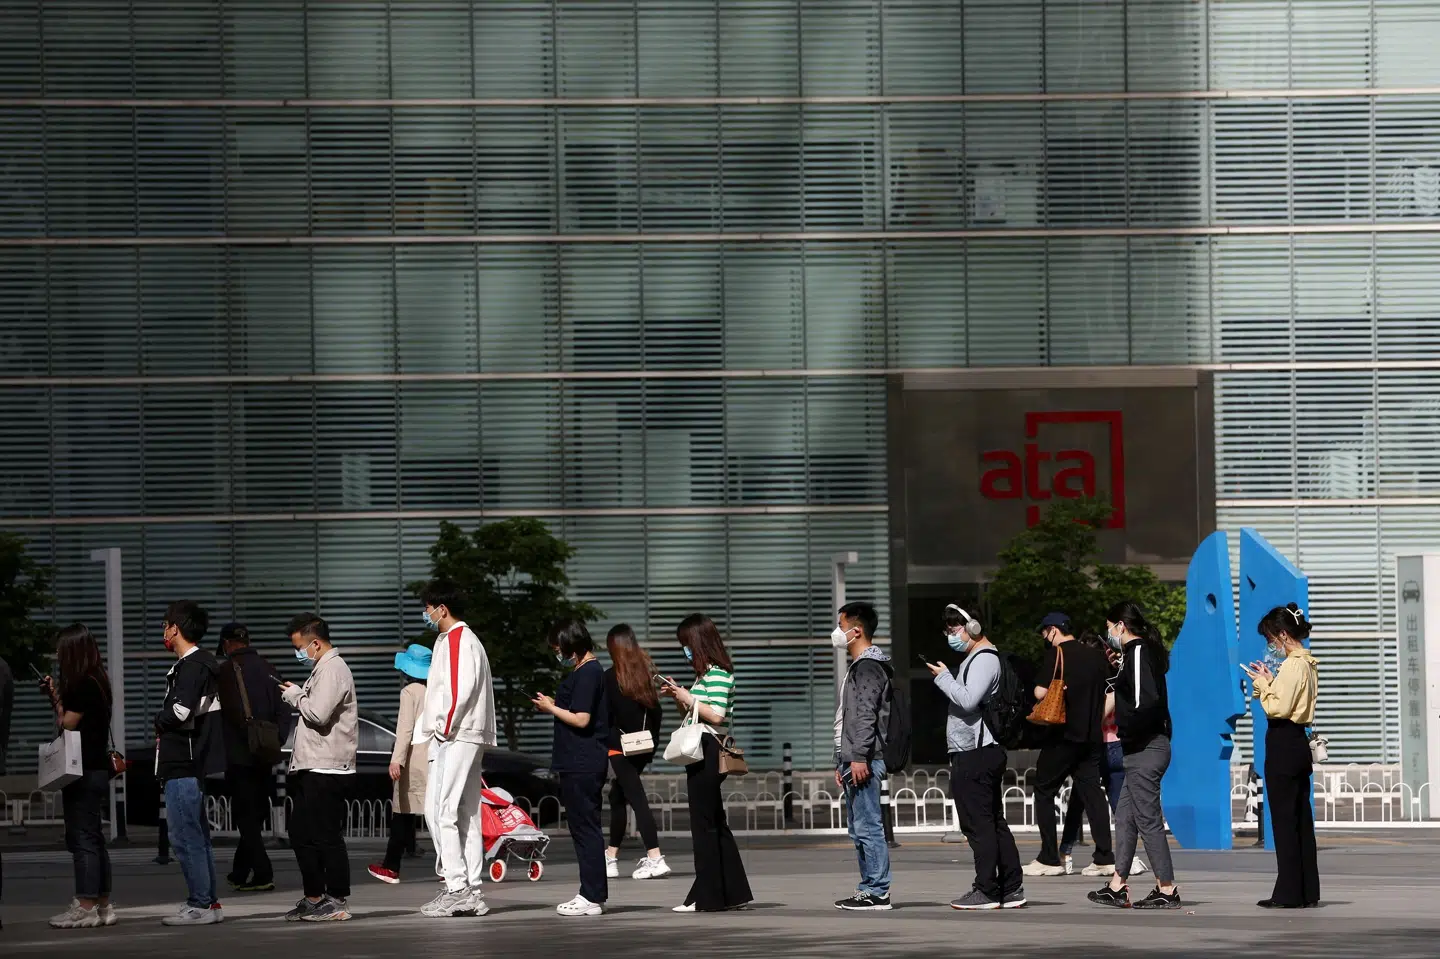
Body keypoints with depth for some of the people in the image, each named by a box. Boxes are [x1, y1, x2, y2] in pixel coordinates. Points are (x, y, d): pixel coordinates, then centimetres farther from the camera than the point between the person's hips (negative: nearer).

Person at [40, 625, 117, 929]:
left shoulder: (82, 686, -15)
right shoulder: (97, 682, 14)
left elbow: (67, 724, -13)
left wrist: (56, 697, 1)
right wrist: (55, 696, 13)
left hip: (83, 773, -10)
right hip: (96, 769, 10)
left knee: (83, 838, -8)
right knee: (94, 838, 13)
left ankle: (85, 907, -8)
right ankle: (102, 905, 16)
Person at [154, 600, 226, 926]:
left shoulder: (192, 666, -15)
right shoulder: (203, 662, 16)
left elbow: (179, 711, -24)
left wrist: (159, 722, -6)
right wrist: (165, 723, 4)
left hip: (183, 764, -11)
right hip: (191, 763, 11)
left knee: (185, 837, -8)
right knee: (197, 835, 15)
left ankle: (200, 905, -8)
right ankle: (207, 902, 19)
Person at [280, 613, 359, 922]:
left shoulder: (333, 670, -13)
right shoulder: (322, 669, 21)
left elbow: (318, 713, -22)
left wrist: (295, 697, -8)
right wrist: (298, 695, 11)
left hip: (327, 769, -11)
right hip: (311, 769, 11)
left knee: (327, 838, -8)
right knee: (302, 836, 14)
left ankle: (338, 902, -4)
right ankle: (314, 899, 21)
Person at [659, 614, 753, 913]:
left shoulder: (718, 674, -12)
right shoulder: (705, 674, 18)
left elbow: (716, 715, -23)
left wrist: (687, 697, -13)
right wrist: (678, 696, 12)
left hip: (708, 751, -11)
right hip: (702, 753, 11)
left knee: (704, 825, -7)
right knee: (714, 824, 13)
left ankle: (707, 897, -4)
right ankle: (733, 892, 16)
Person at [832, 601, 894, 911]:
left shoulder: (868, 667, -11)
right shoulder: (858, 667, 23)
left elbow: (866, 716, -20)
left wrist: (859, 757, -24)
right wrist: (842, 763, 26)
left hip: (865, 761, -11)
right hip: (854, 760, 11)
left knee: (868, 827, -11)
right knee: (860, 830, 12)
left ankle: (877, 892, -12)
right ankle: (870, 888, 15)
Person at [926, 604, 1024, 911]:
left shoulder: (985, 660, -12)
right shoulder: (975, 658, 21)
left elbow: (968, 700, -22)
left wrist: (943, 677, -12)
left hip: (976, 755, -11)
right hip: (979, 751, 11)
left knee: (979, 823, -9)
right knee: (994, 822, 11)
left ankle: (986, 891, -10)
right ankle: (1011, 889, 12)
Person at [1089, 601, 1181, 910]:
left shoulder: (1139, 652, -14)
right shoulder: (1141, 651, 17)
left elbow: (1147, 701, -24)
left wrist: (1127, 731, -17)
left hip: (1145, 749, -11)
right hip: (1142, 749, 11)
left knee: (1148, 819, -6)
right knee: (1124, 817, 14)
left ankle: (1167, 890, -3)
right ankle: (1117, 887, 18)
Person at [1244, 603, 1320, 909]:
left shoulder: (1292, 665, -15)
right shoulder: (1309, 664, 14)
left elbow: (1278, 708, -19)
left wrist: (1263, 684, -6)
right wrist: (1270, 681, 9)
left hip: (1282, 744, -10)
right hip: (1300, 743, 10)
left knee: (1283, 819, -6)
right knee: (1302, 818, 10)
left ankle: (1289, 893, -5)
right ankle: (1307, 891, 12)